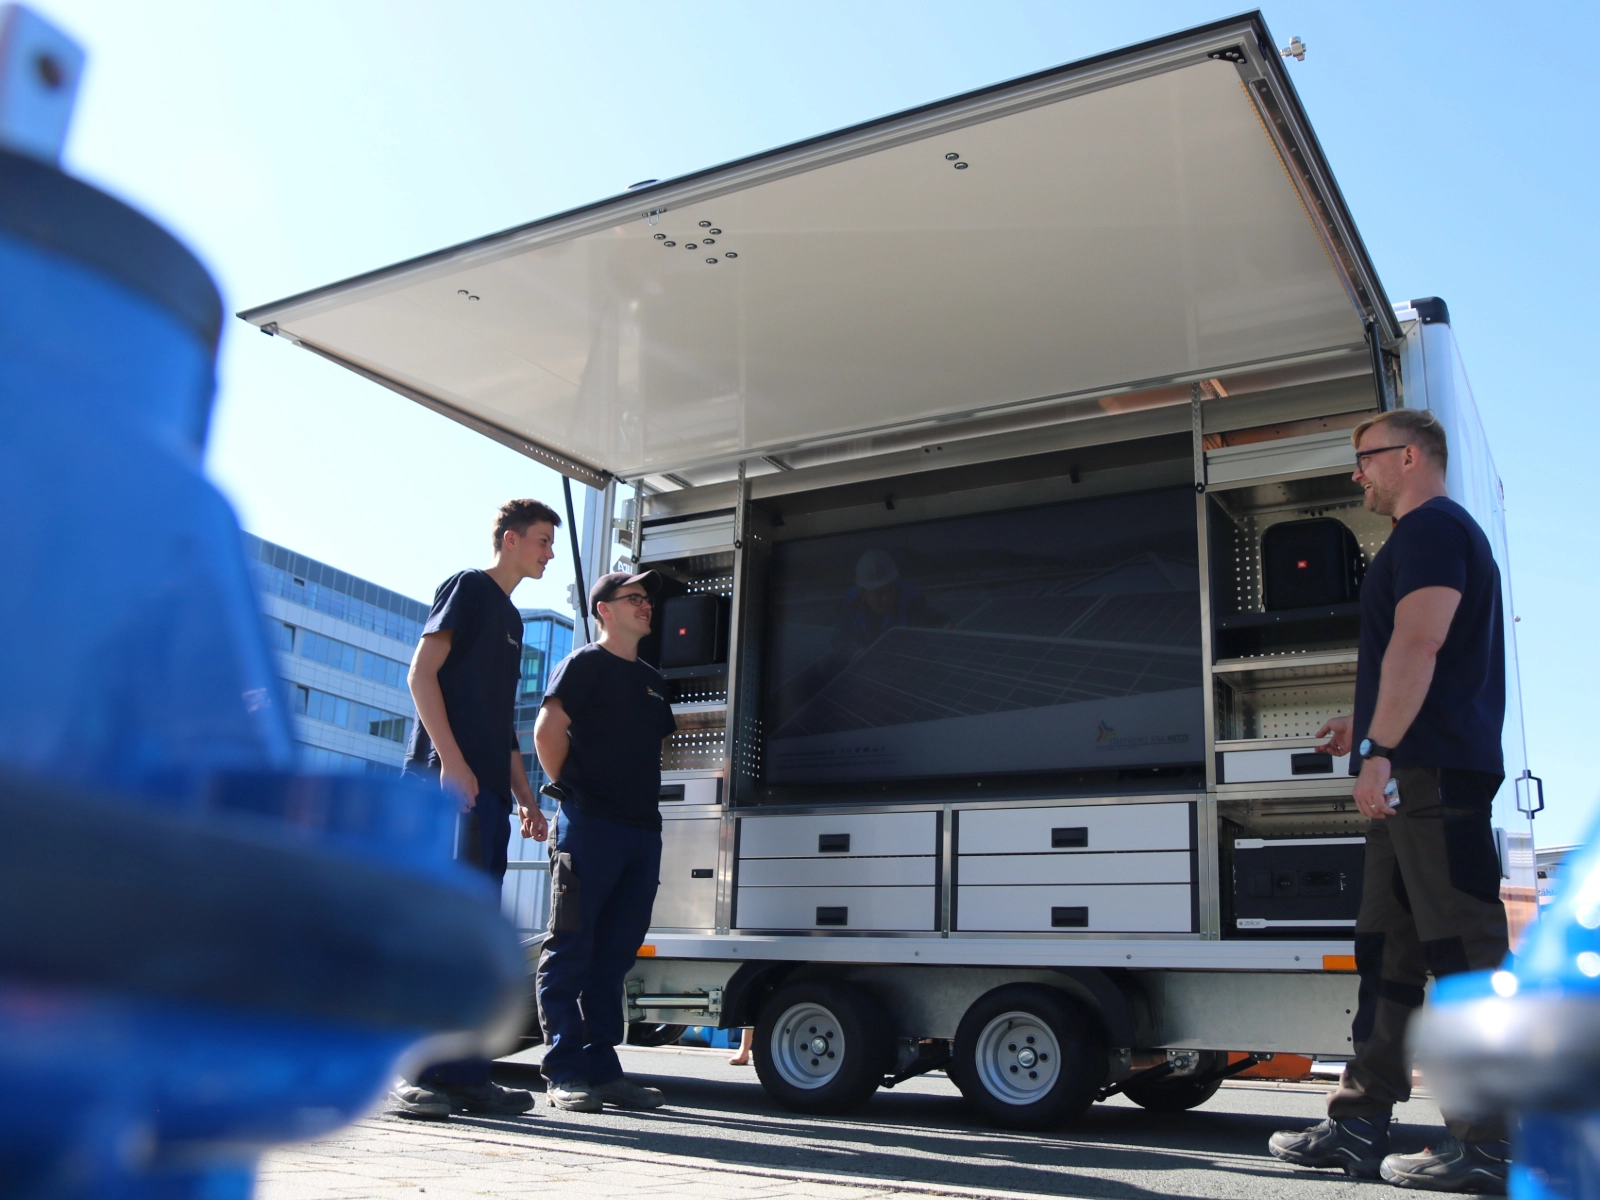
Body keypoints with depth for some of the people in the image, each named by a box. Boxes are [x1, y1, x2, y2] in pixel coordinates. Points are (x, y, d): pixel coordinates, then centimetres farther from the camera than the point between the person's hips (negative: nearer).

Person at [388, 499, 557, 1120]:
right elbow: (421, 674, -9)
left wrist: (524, 795, 19)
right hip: (446, 779, -8)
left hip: (487, 790, 9)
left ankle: (464, 1073, 6)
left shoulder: (511, 617, 26)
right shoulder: (466, 589, 2)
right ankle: (412, 1072, -9)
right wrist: (452, 761, -18)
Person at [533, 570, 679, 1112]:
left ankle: (602, 1068, 11)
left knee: (614, 956, 7)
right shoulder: (584, 664, 1)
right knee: (571, 950, -5)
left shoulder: (652, 680, 23)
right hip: (590, 825, -7)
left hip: (643, 829, 7)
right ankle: (564, 1072, -2)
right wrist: (572, 791, -5)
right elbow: (548, 729, -10)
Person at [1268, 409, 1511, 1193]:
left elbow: (1418, 643, -19)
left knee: (1461, 951, -8)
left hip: (1432, 773, -11)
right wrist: (1370, 727, 30)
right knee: (1385, 952, 10)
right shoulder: (1426, 536, 25)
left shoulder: (1432, 527, -7)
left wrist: (1380, 749, -23)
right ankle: (1359, 1126, 14)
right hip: (1416, 776, 11)